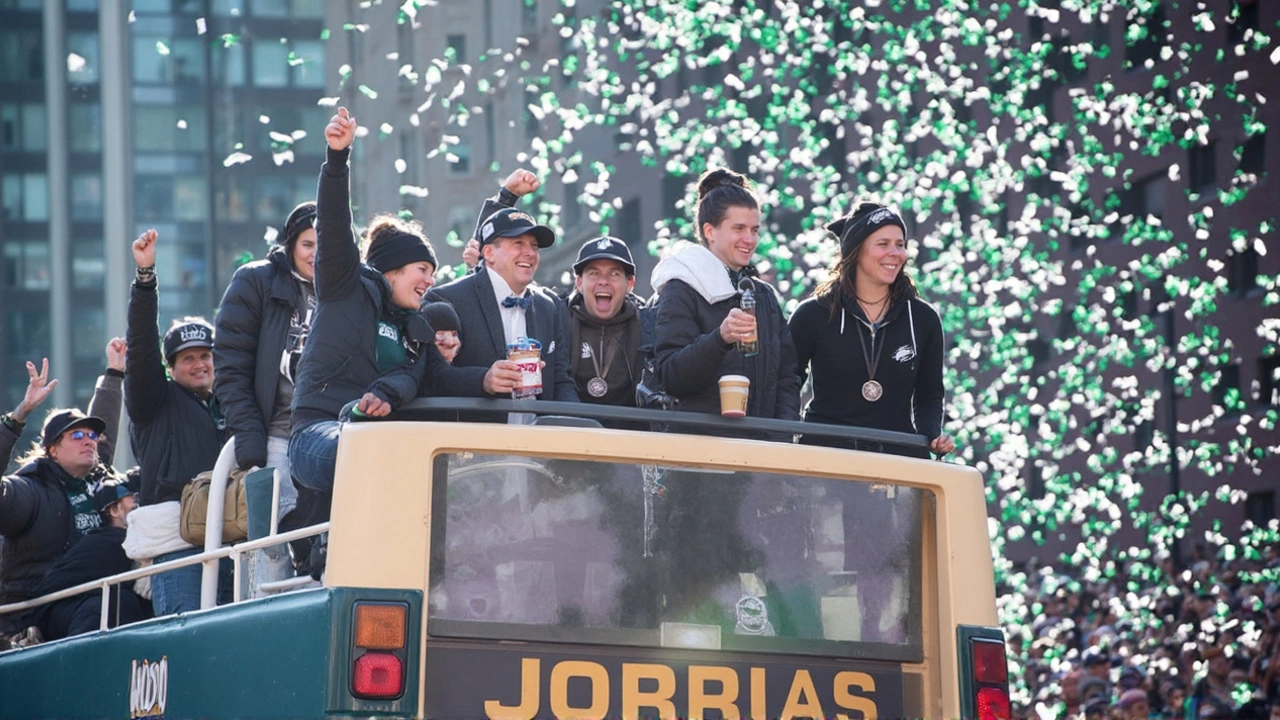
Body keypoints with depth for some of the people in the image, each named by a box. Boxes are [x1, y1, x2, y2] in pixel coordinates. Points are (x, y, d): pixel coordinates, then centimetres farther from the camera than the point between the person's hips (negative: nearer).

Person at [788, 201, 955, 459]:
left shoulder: (923, 319, 9)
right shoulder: (813, 315, 3)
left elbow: (929, 397, 17)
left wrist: (933, 435, -2)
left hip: (898, 454, 2)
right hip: (825, 451, -2)